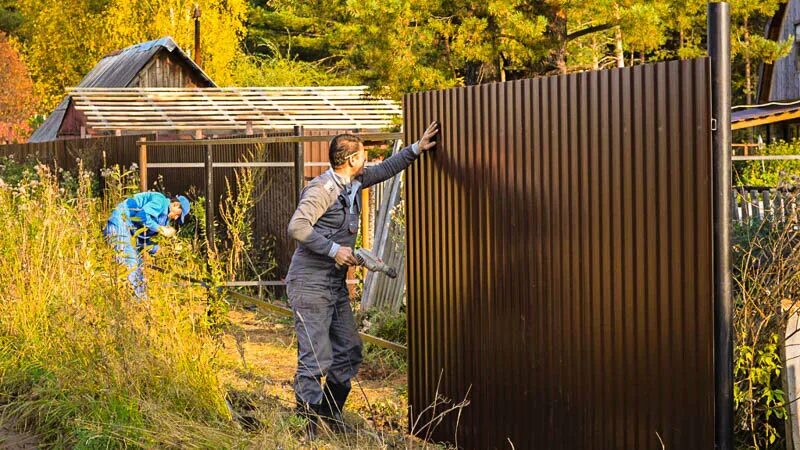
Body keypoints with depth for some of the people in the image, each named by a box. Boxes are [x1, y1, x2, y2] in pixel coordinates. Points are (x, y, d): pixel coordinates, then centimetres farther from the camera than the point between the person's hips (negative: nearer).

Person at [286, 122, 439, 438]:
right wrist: (334, 250, -23)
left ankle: (330, 417, 25)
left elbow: (384, 170, 26)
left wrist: (416, 149, 23)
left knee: (349, 352, 13)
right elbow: (297, 227, -26)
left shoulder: (354, 182, 10)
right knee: (316, 358, -11)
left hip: (336, 284, 10)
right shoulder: (322, 189, -18)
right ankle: (305, 428, -5)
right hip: (310, 284, -10)